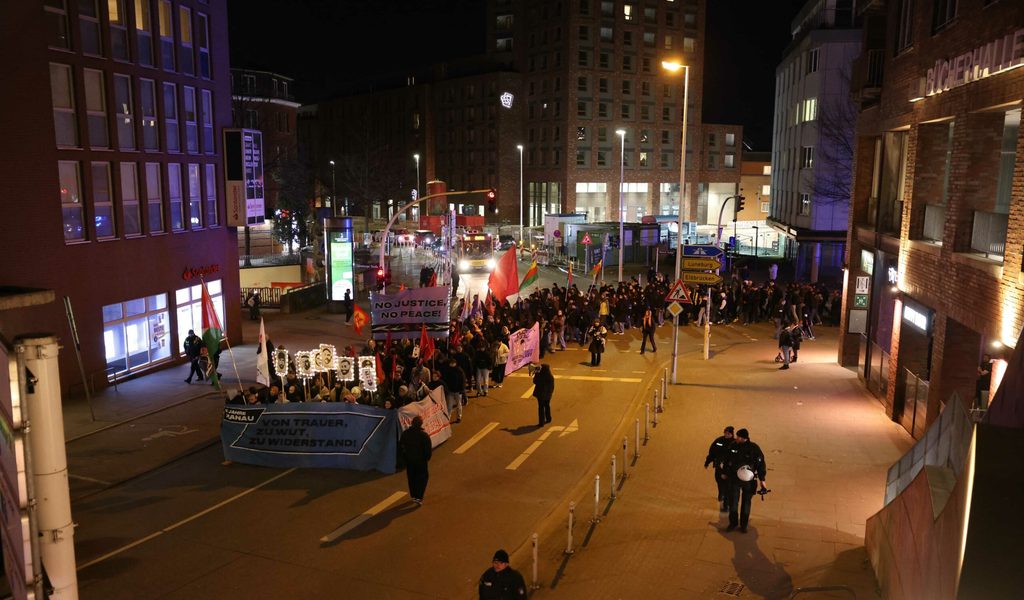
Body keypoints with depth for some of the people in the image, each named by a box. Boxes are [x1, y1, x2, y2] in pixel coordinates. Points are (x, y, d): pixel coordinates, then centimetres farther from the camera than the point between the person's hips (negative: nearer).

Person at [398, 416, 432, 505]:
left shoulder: (405, 433, -7)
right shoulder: (424, 435, -20)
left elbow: (400, 446, 2)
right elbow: (429, 449, -16)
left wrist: (404, 456, 14)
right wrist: (427, 458, 2)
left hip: (409, 460, 4)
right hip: (420, 460, -4)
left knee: (411, 477, 20)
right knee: (422, 477, 10)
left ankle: (413, 495, 31)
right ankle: (418, 497, 1)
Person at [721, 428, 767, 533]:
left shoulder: (754, 448, -13)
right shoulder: (733, 447, -4)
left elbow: (761, 463, -6)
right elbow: (727, 460, 10)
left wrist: (762, 479, -6)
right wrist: (725, 473, 18)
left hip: (748, 480, -2)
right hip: (734, 478, 2)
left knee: (746, 503, 9)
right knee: (733, 502, 3)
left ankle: (744, 525, 21)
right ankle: (733, 523, 19)